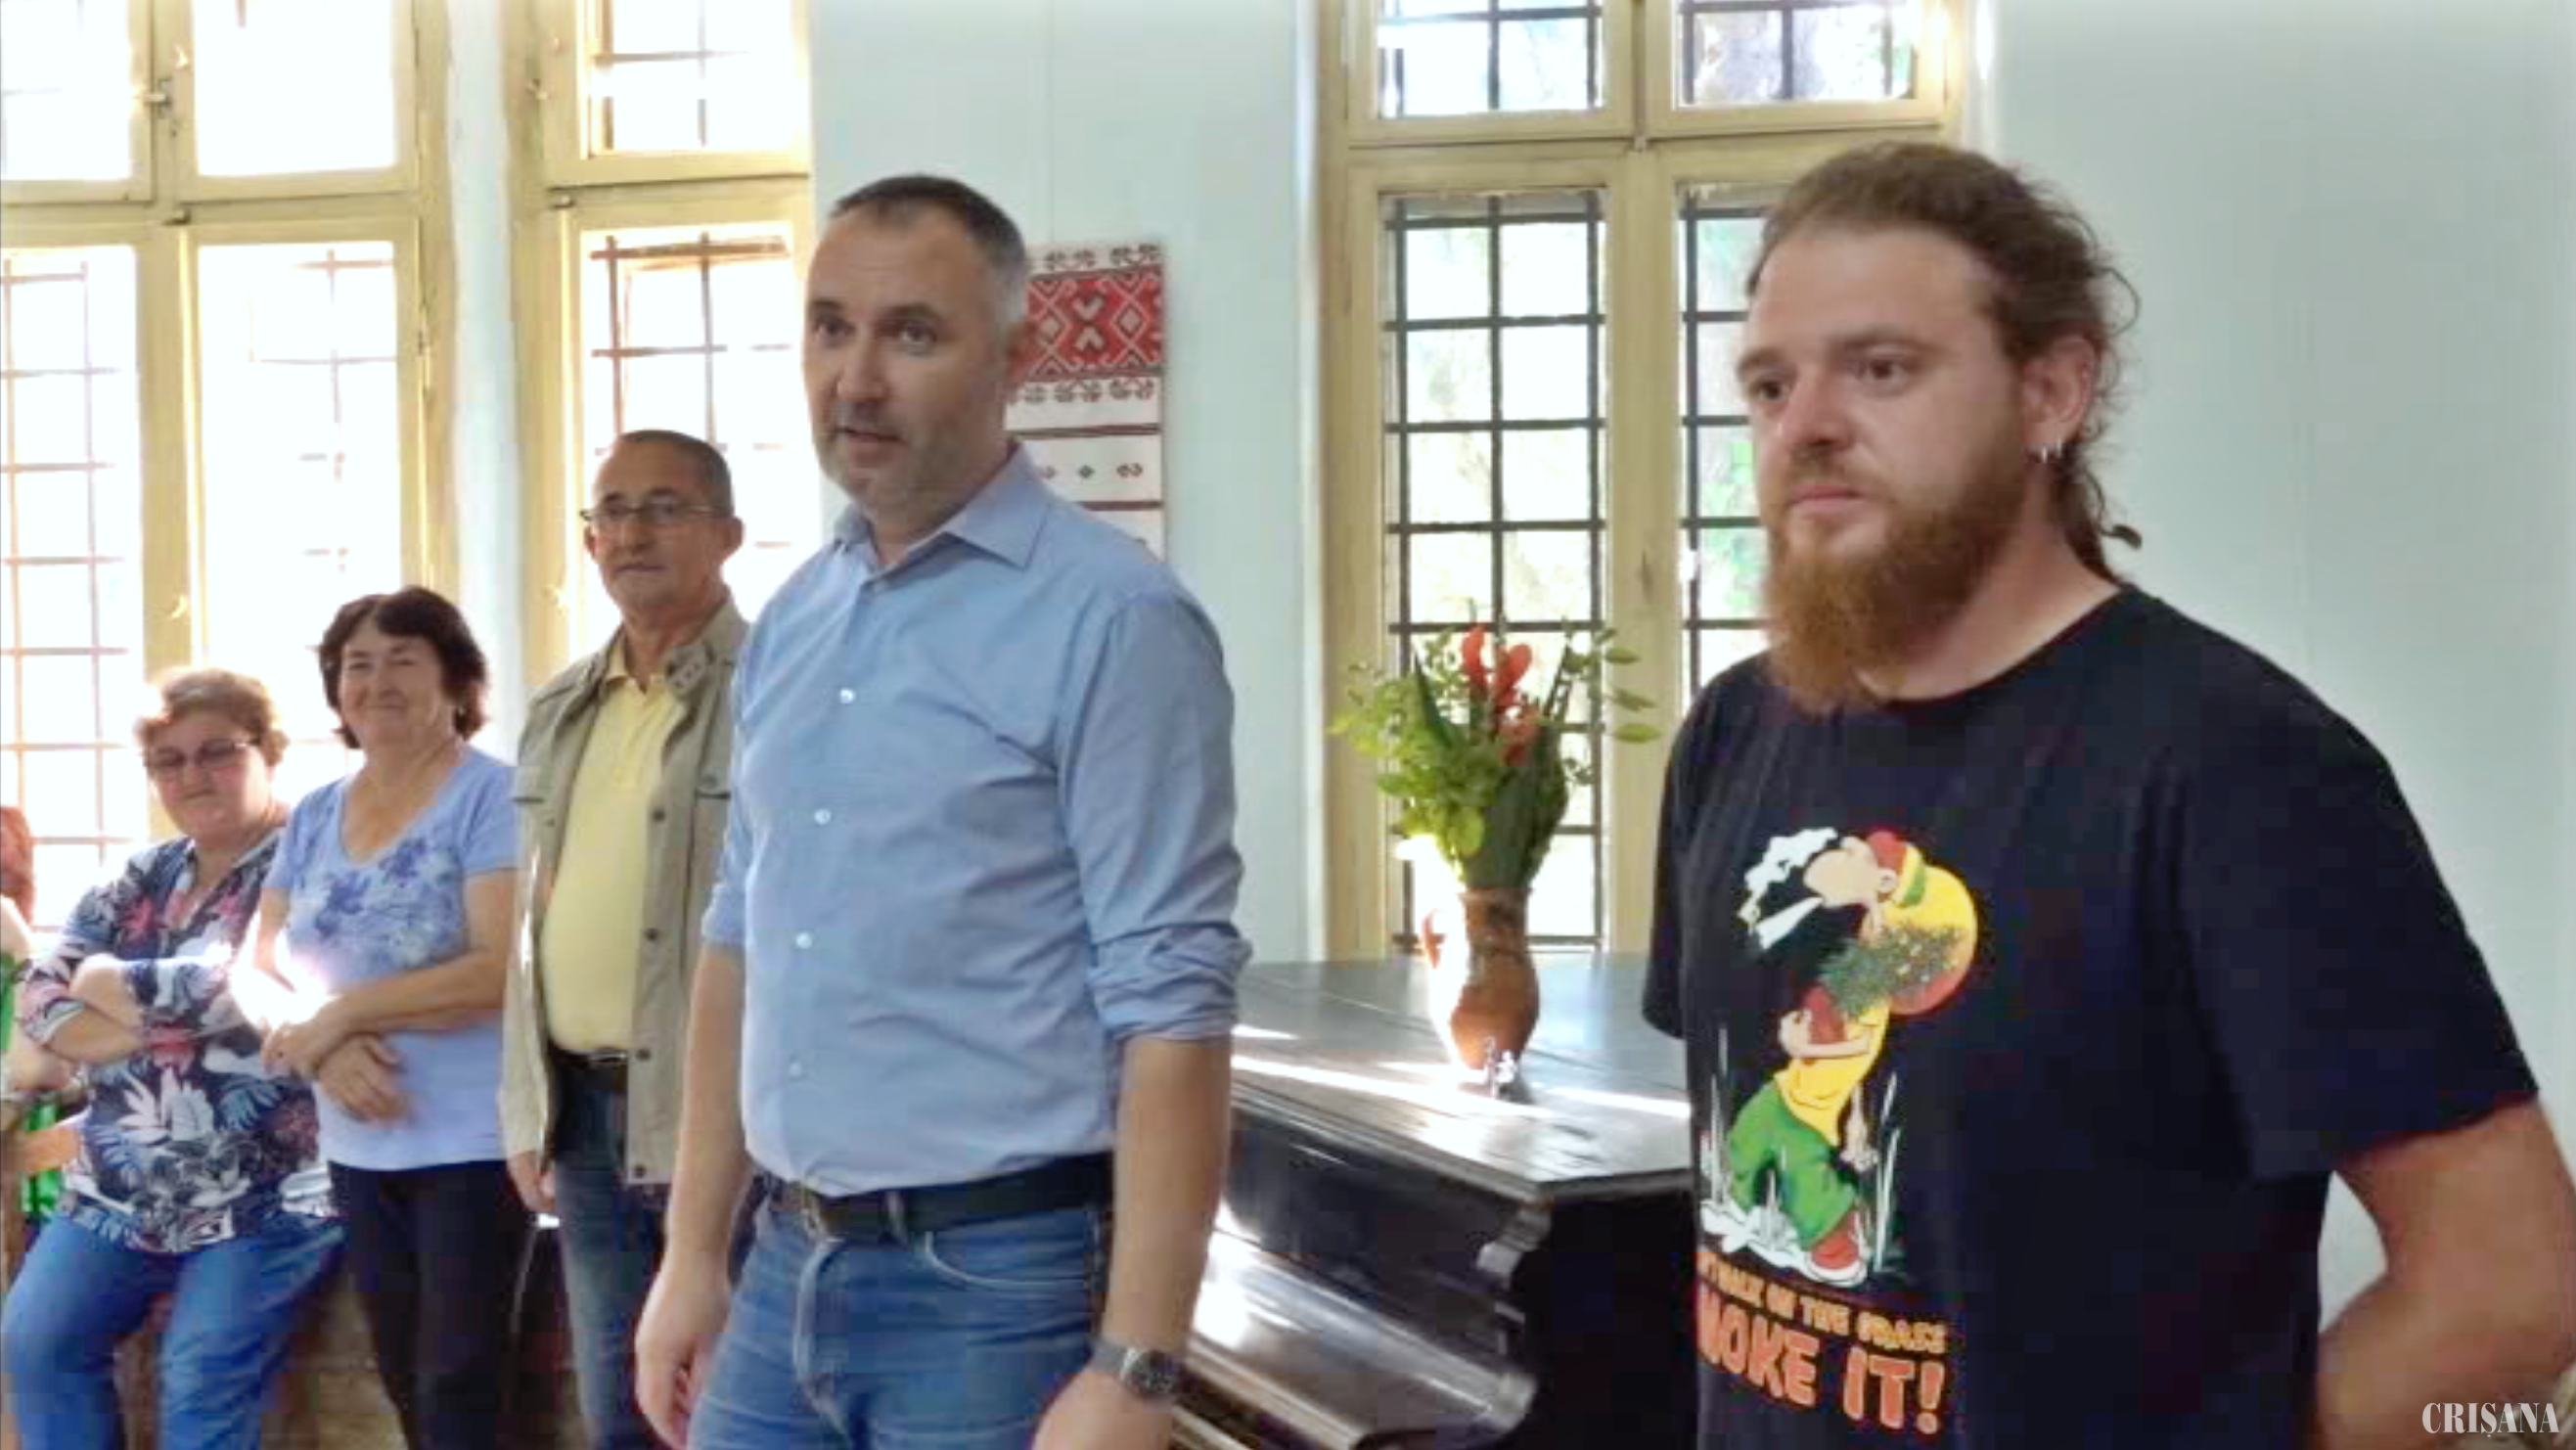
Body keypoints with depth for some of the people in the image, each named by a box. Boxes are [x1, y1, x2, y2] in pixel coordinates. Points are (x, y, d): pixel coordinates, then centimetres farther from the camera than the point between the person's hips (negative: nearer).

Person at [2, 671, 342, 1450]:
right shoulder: (140, 878, 12)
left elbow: (232, 988, -22)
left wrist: (114, 985, -3)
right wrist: (155, 1026, -15)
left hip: (265, 1195, -7)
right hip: (122, 1187, 7)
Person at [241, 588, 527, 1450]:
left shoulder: (491, 797, -10)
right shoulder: (313, 817, 10)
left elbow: (504, 969, -20)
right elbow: (259, 974, 8)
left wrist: (343, 1011, -16)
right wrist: (322, 1045, -13)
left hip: (473, 1142, -6)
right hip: (358, 1147, 7)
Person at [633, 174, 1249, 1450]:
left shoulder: (1112, 621, -12)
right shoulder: (787, 626, 9)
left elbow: (1172, 1007, -16)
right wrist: (693, 1252, 13)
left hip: (996, 1281, -6)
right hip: (789, 1269, 6)